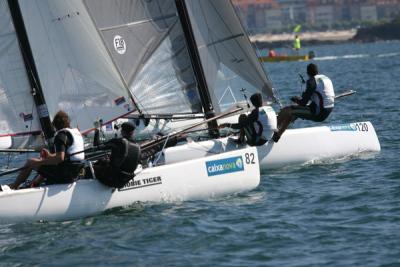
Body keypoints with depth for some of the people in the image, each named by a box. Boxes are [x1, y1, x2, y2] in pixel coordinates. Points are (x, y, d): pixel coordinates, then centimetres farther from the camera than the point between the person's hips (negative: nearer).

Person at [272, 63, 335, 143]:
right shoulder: (326, 78, 14)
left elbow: (303, 102, -14)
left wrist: (297, 100, 10)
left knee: (285, 111, -3)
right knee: (292, 110, 25)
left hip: (318, 113, -9)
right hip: (327, 112, 9)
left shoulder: (312, 81, -12)